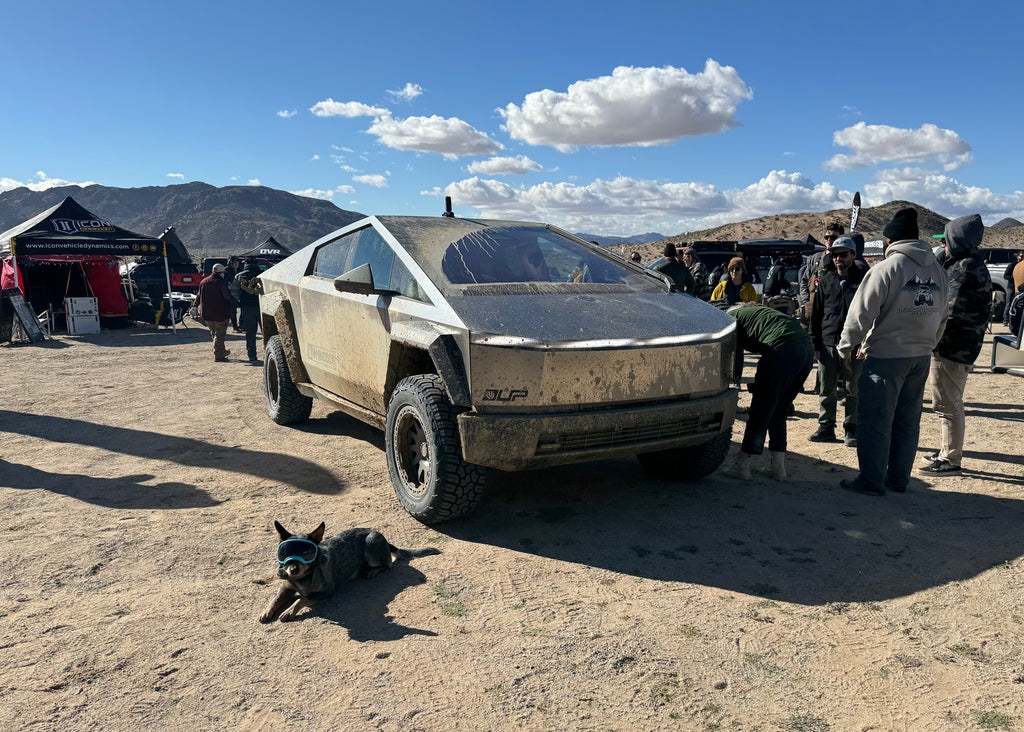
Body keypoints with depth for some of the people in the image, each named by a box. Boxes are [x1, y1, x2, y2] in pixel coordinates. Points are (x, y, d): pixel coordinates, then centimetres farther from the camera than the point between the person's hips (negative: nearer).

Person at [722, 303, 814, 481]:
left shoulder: (731, 317, 12)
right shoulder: (753, 312, 36)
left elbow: (736, 358, 5)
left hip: (782, 350, -8)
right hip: (807, 351, 8)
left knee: (759, 412, 2)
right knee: (778, 412, 19)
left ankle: (742, 466, 11)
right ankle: (779, 469, 22)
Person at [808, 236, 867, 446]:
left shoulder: (864, 279, 2)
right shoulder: (826, 281, 10)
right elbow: (816, 314, 12)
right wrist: (815, 344, 6)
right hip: (828, 344, 3)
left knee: (854, 388, 3)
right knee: (826, 388, 8)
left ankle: (851, 429, 13)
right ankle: (826, 427, 18)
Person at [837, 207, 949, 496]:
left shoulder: (886, 268, -13)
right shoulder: (938, 272, 9)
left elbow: (861, 313, -13)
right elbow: (941, 318, 16)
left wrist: (846, 348, -2)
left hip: (885, 357, -7)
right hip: (921, 357, 7)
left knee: (875, 421, 1)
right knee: (908, 421, 14)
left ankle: (872, 481, 7)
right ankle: (899, 479, 24)